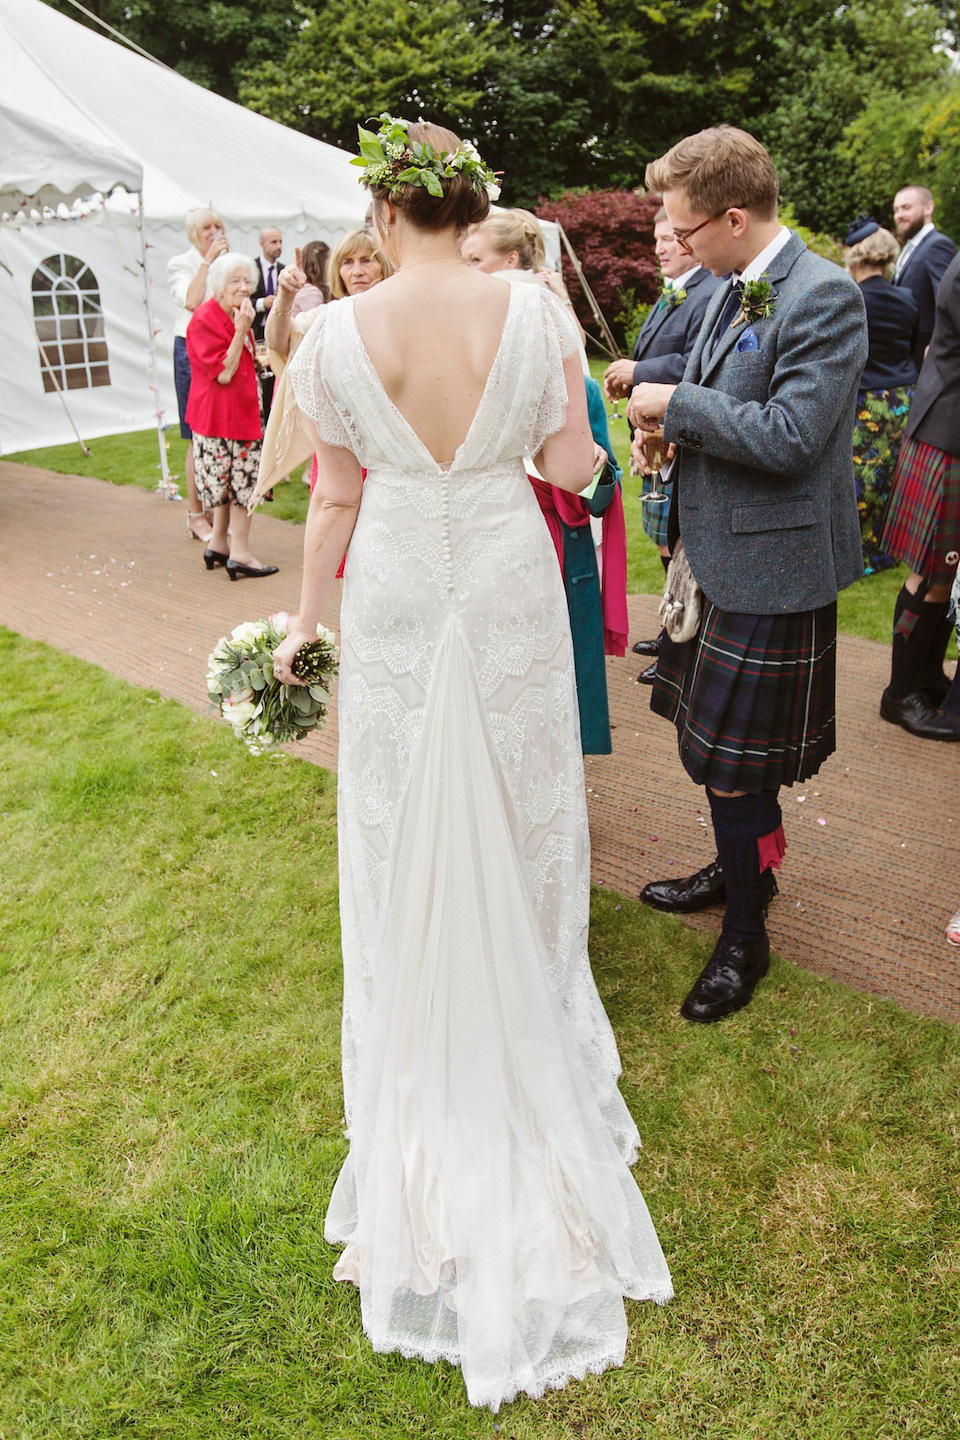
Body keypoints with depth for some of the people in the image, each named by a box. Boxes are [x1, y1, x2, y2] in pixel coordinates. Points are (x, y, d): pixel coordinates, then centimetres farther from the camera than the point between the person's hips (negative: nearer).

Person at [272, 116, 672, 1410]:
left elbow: (337, 497, -4)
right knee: (519, 799, 19)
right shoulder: (538, 314, -10)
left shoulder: (337, 335, -11)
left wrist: (309, 613, 9)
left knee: (409, 815, 16)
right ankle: (525, 1007, 40)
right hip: (509, 585, 1)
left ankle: (427, 1029, 36)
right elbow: (573, 469, -5)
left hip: (396, 590, 0)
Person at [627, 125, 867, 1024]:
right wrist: (669, 429, 2)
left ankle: (745, 937, 20)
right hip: (717, 553, 9)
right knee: (713, 740, 22)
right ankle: (744, 868, 45)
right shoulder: (728, 290, 9)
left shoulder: (822, 295, -18)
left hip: (770, 567, -9)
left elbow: (790, 438, -26)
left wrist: (676, 402, -17)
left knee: (734, 764, 0)